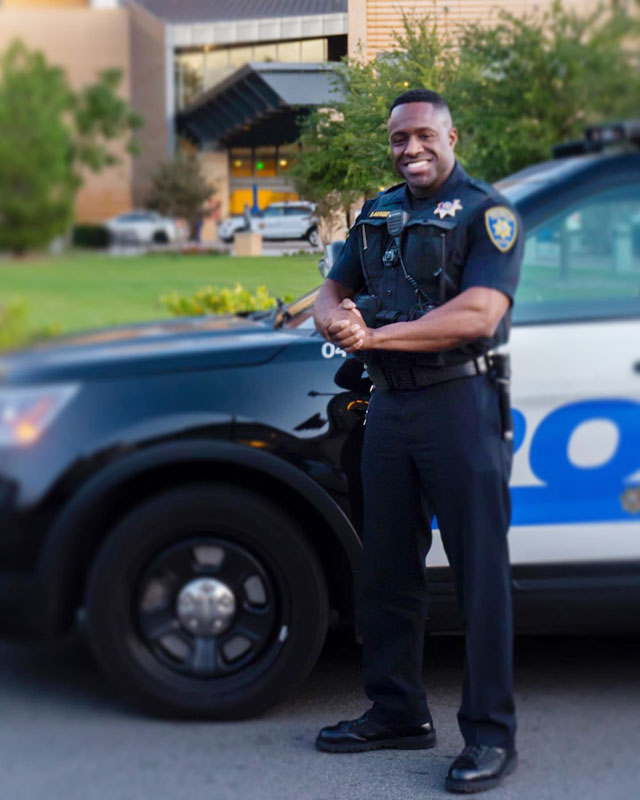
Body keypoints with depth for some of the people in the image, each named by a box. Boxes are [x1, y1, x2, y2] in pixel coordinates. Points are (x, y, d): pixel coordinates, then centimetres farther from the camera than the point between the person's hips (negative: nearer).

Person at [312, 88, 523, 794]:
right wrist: (336, 319, -7)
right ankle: (397, 711, 26)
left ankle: (490, 734, 4)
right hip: (388, 408, 7)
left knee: (479, 572, -3)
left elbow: (479, 315, -19)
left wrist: (378, 334, -20)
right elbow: (334, 290, 19)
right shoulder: (378, 213, 16)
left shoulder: (486, 212, -6)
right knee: (386, 569, 12)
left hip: (459, 405, -7)